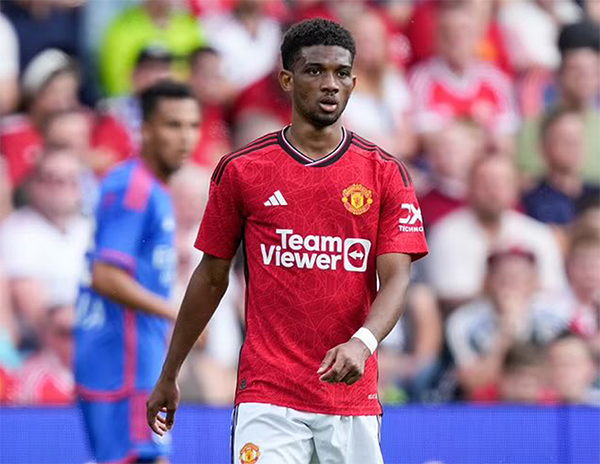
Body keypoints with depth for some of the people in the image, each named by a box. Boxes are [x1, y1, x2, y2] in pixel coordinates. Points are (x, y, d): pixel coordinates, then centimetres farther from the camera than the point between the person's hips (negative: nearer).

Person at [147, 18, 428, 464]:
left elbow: (396, 278, -3)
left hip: (353, 393, 1)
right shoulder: (240, 171, 4)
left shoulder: (385, 173, 5)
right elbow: (212, 278, 12)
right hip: (267, 396, -1)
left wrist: (362, 343, -23)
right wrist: (168, 376, 15)